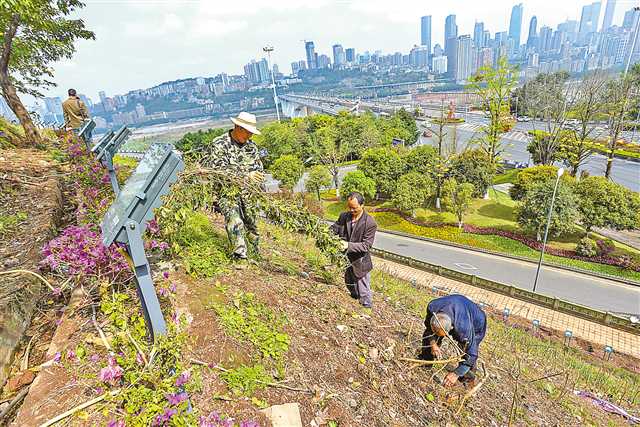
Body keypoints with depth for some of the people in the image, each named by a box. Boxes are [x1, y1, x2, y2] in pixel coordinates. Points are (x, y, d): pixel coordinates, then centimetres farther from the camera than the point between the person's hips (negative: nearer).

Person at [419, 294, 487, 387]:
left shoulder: (464, 328, -45)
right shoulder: (432, 307, -36)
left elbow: (471, 354, -31)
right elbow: (428, 325, -13)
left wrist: (456, 374, -32)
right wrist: (432, 343, -27)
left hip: (476, 322, -4)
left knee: (466, 351, -16)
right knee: (428, 334, 1)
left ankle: (467, 379, 13)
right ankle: (426, 359, 25)